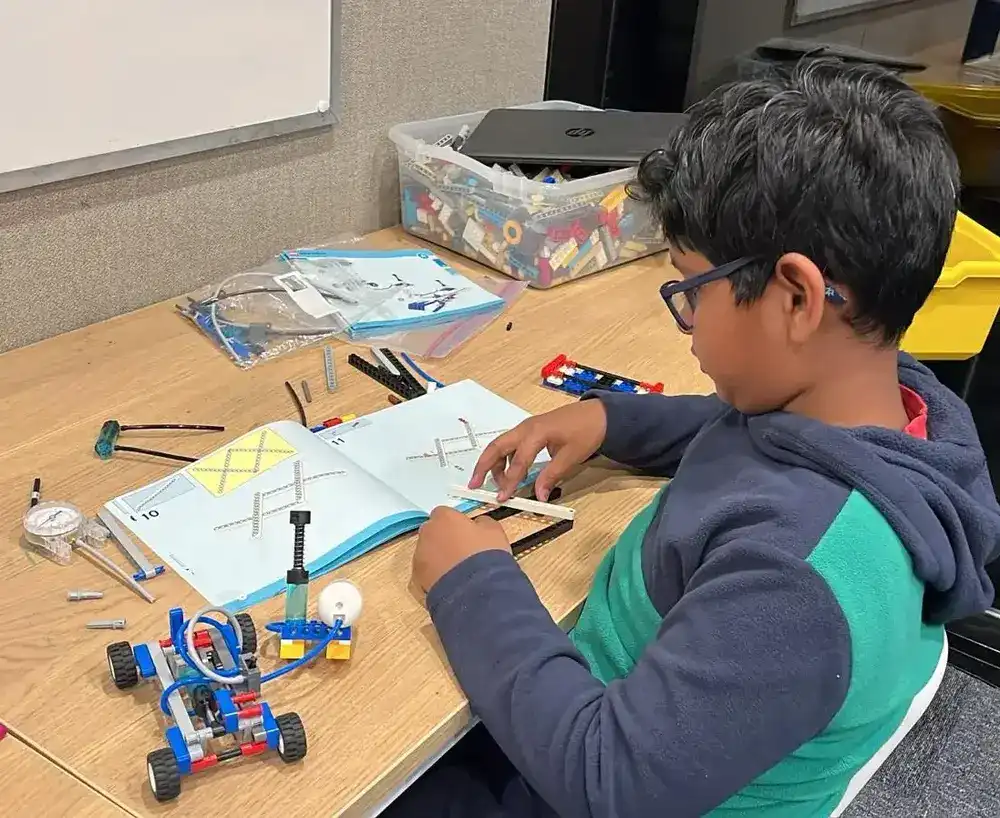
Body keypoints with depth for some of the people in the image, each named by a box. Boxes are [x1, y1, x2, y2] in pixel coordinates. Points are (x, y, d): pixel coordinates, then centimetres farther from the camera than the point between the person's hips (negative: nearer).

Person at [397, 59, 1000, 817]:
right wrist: (609, 417, -3)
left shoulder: (800, 571, -40)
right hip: (618, 699, 7)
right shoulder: (889, 395, -12)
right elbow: (745, 435, 10)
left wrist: (475, 583, -22)